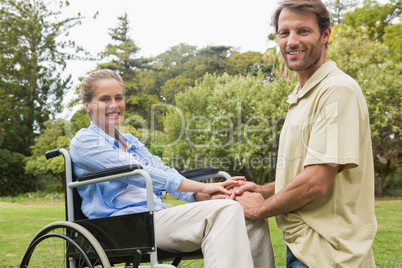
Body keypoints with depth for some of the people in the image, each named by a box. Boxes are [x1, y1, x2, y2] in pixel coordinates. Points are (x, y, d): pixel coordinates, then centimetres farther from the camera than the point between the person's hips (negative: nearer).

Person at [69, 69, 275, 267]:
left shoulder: (131, 143, 26)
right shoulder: (84, 141, 1)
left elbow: (165, 173, 13)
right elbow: (138, 174, -11)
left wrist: (205, 195, -8)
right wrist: (202, 187, -15)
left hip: (159, 215, 8)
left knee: (252, 219, -12)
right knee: (225, 211, -28)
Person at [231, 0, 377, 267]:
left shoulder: (338, 90, -17)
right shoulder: (301, 95, 15)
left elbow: (316, 182, -23)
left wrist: (261, 207, -9)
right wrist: (265, 190, 7)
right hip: (301, 245, 9)